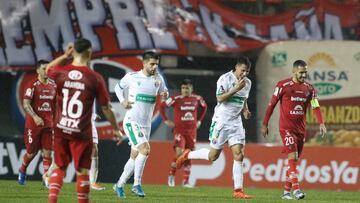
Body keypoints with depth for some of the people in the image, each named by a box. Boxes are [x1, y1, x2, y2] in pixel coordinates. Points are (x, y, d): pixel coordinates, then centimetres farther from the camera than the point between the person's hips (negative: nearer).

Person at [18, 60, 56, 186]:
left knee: (47, 152, -4)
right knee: (31, 152, 6)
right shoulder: (32, 85, -9)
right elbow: (26, 104, -15)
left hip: (48, 124, 4)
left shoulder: (53, 85, 8)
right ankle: (22, 171, 33)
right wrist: (35, 117, -28)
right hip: (33, 124, -4)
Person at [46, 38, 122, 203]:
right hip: (81, 133, -3)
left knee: (59, 168, 15)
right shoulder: (95, 78, -10)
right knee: (83, 171, 5)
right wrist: (115, 129, 10)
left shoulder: (60, 73, -3)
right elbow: (106, 108, -2)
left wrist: (64, 56, 24)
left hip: (60, 129, 3)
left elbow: (48, 69, 24)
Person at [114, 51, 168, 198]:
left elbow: (163, 91, 18)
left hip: (146, 124, 5)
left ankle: (119, 185, 25)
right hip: (131, 121, -5)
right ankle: (137, 184, -15)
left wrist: (165, 95, -6)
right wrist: (122, 101, -5)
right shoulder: (132, 77, -6)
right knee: (145, 149, -22)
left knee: (135, 156, 10)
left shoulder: (158, 79, 3)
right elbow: (118, 87, 12)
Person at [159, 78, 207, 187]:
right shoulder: (176, 99, -9)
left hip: (192, 131, 4)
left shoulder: (197, 99, 2)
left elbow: (204, 107, 23)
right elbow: (162, 106, -1)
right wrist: (166, 120, -4)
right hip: (179, 130, -4)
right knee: (179, 153, -18)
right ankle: (171, 175, 3)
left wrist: (199, 120, 16)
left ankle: (186, 181, 13)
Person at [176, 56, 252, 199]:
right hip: (221, 121, -6)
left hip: (236, 122, 6)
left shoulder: (247, 83, 9)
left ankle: (238, 190, -6)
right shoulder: (225, 79, -12)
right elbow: (220, 98, -20)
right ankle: (187, 155, 27)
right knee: (213, 155, 1)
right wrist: (236, 88, -27)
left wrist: (245, 111, 5)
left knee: (239, 155, -6)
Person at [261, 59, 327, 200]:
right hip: (286, 127, -5)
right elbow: (272, 104, -1)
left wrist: (321, 123, -14)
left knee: (295, 160, 8)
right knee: (292, 156, -17)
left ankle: (287, 191, 15)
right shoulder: (283, 85, -5)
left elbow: (315, 106, 2)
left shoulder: (309, 88, 8)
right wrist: (264, 124, -2)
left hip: (301, 128, 5)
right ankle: (296, 189, -25)